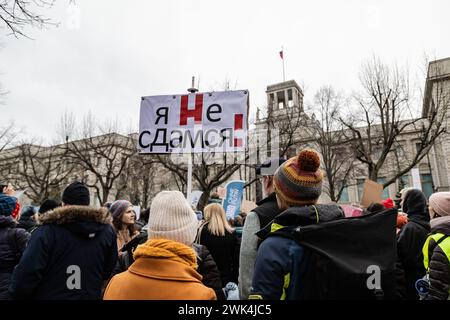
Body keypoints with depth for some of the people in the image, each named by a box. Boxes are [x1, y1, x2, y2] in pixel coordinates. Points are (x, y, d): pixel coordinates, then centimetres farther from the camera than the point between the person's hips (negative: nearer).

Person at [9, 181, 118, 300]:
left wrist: (17, 294, 1)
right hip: (91, 295, 3)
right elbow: (107, 272, 1)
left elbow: (26, 275, -19)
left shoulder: (47, 230, -19)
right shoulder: (107, 231, -9)